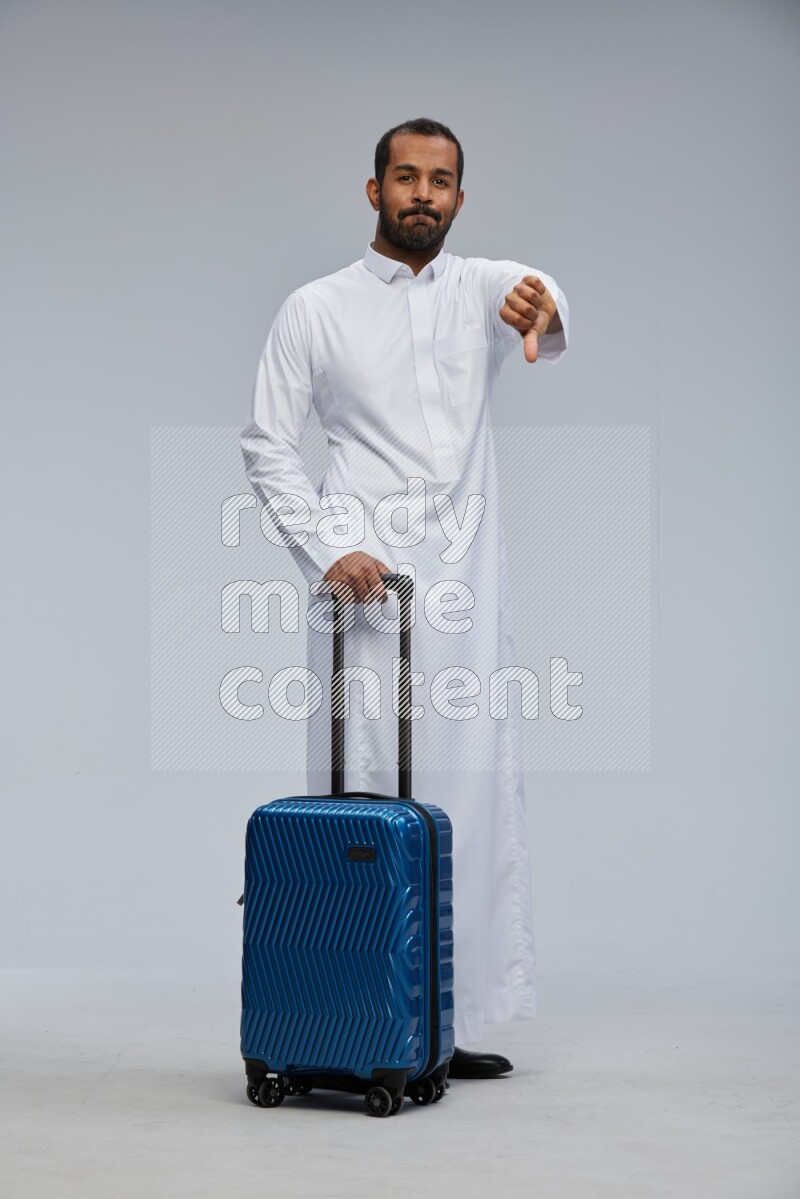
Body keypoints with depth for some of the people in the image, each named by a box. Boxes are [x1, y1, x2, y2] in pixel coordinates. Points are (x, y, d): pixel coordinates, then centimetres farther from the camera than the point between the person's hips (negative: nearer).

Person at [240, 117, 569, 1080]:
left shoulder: (486, 287, 9)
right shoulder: (317, 309, 5)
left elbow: (542, 309, -15)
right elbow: (267, 445, 3)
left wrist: (544, 314, -40)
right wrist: (327, 551, -11)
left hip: (466, 584, 3)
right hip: (365, 579, -2)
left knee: (474, 794, 4)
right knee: (364, 794, -4)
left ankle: (450, 1019, 15)